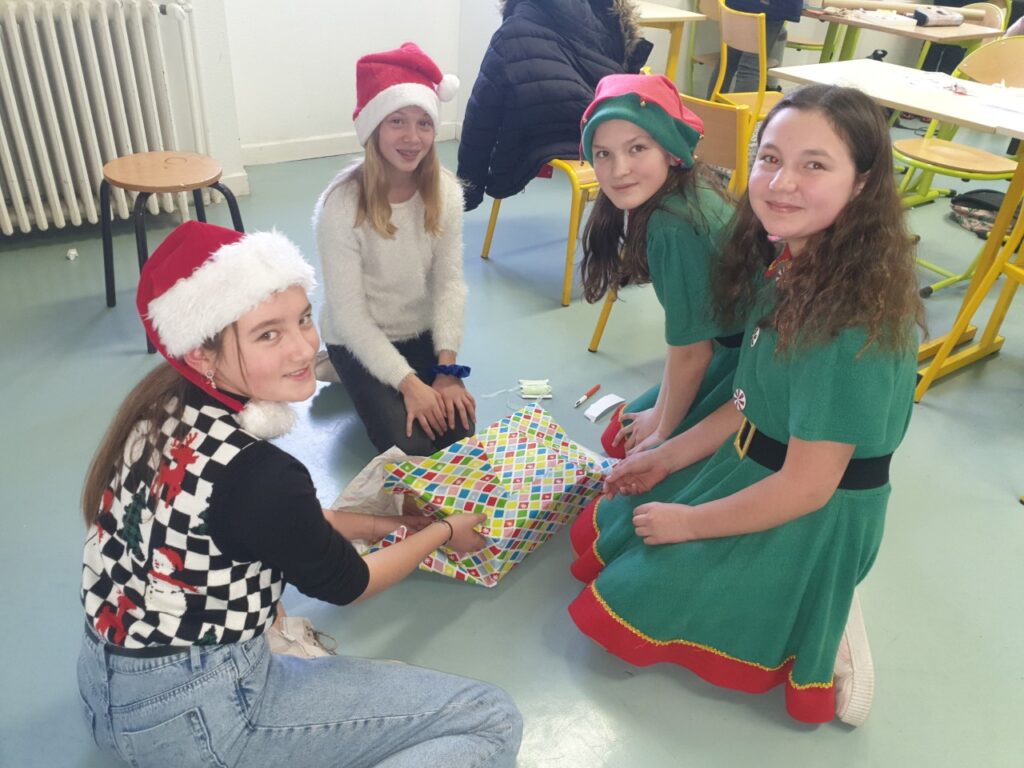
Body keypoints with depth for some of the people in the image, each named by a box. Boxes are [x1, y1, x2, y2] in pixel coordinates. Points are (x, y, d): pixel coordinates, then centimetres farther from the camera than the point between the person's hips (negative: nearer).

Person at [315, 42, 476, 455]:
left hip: (422, 332, 4)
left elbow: (450, 282, -10)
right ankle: (355, 379, 16)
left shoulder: (444, 191, -11)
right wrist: (409, 383, -24)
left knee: (458, 430, -9)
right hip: (358, 339, -4)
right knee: (410, 445, -15)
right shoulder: (342, 204, -25)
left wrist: (446, 369, -17)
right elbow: (349, 313, -22)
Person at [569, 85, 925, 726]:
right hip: (752, 466, 9)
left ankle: (813, 641, 7)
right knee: (596, 536, 19)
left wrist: (688, 522, -13)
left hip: (813, 522, -8)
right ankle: (805, 604, 17)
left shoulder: (853, 318, -32)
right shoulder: (786, 262, -5)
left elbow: (806, 487, -26)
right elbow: (756, 404, 5)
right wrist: (666, 458, 8)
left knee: (620, 608, -1)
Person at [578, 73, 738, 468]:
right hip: (734, 349, 9)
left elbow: (690, 352, -18)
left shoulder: (675, 227, -29)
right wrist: (661, 412, 7)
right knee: (621, 437, 15)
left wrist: (663, 429, -2)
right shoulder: (689, 190, -3)